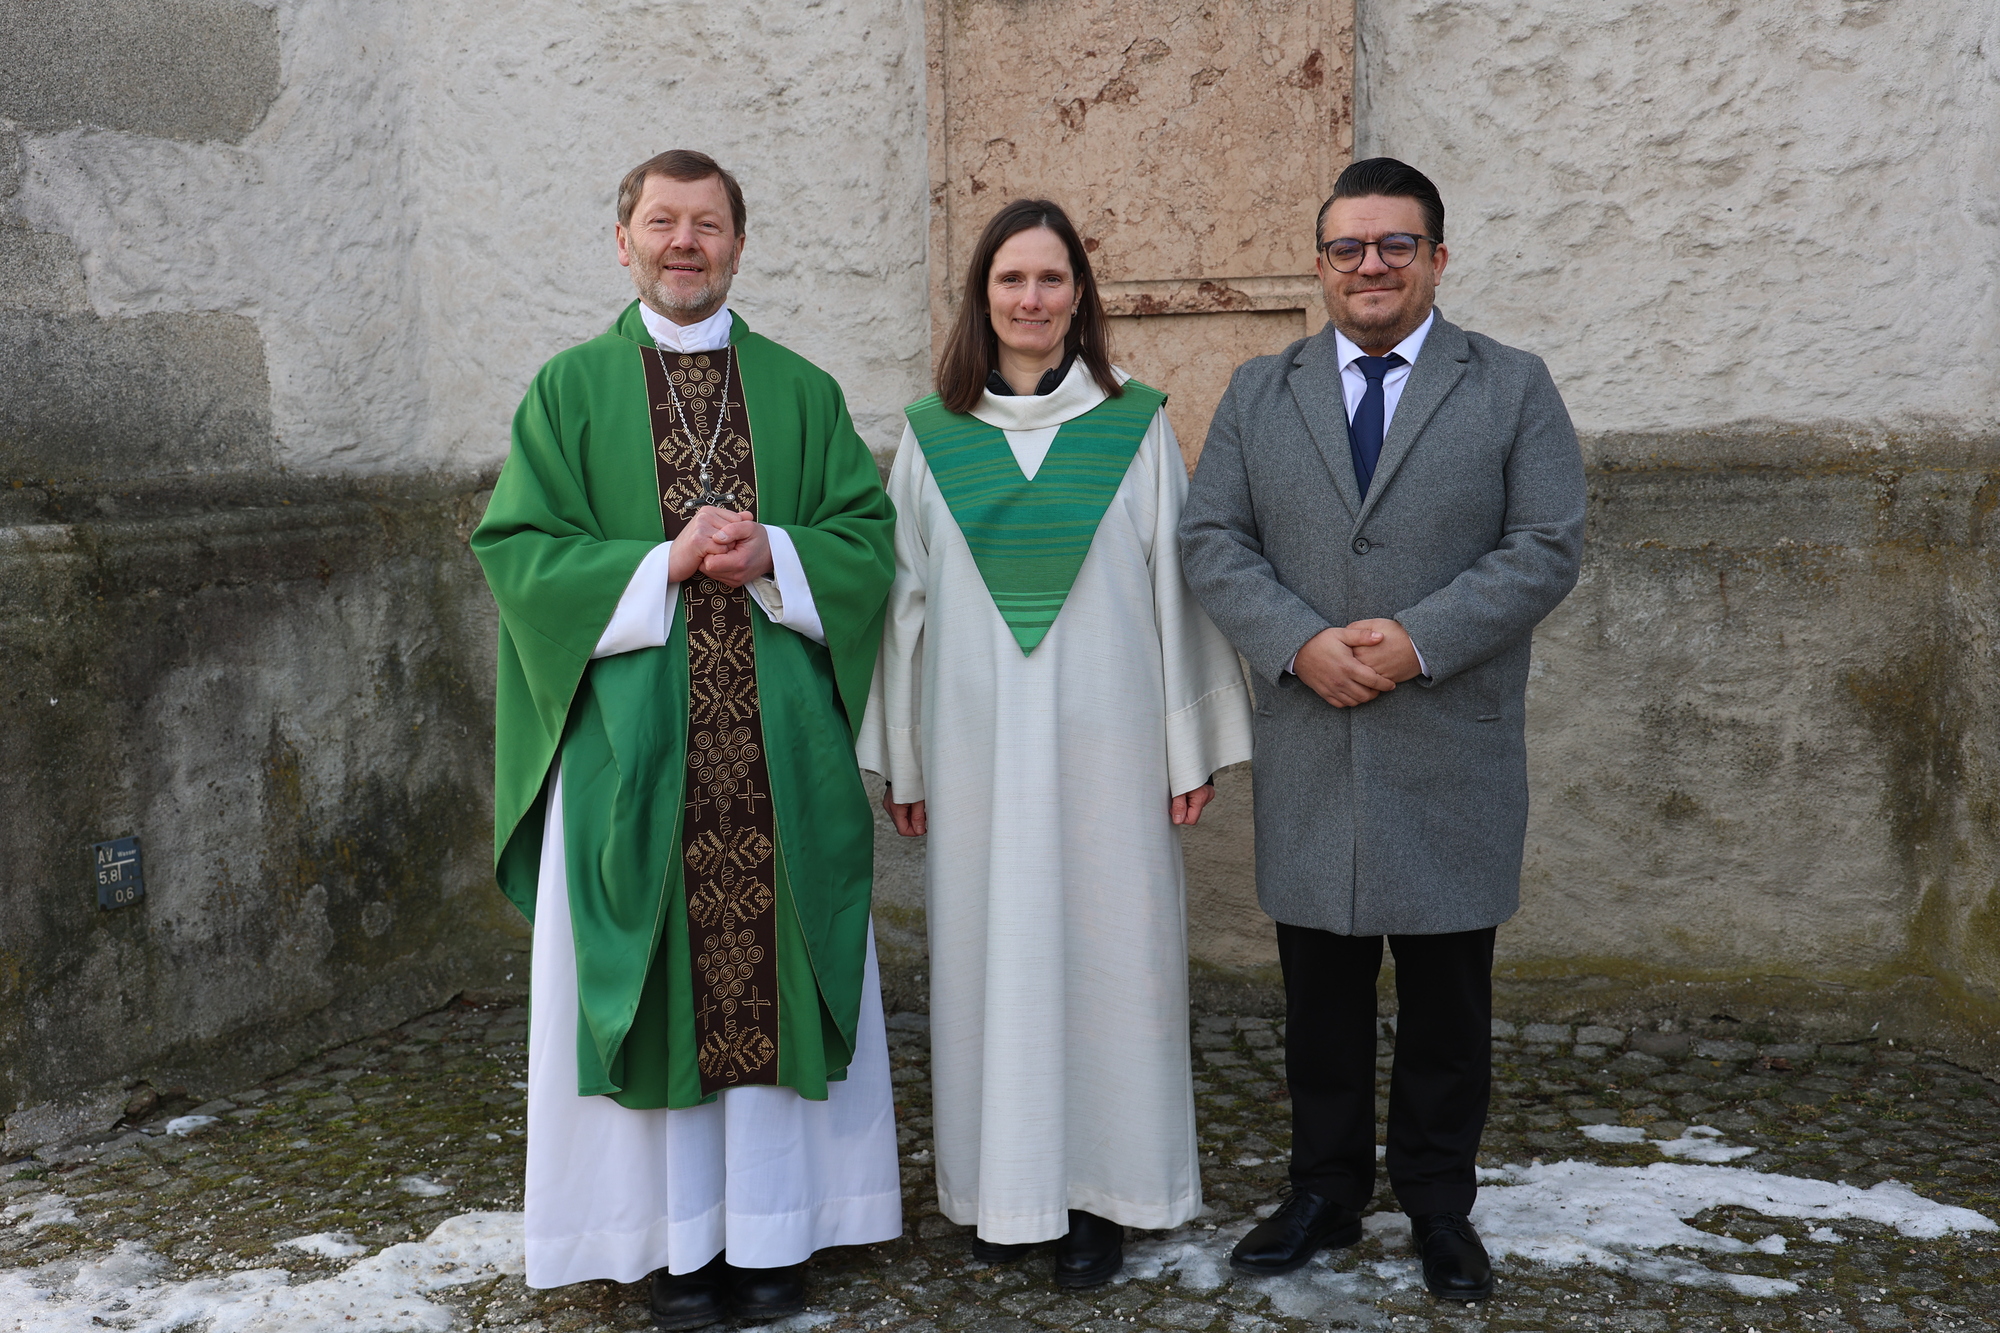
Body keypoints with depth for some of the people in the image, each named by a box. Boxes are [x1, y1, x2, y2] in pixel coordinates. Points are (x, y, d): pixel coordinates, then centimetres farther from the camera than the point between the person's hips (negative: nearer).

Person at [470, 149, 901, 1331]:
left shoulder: (801, 391, 10)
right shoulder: (572, 389, 7)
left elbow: (868, 540, 6)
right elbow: (518, 550, -2)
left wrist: (769, 555, -13)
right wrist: (662, 563, -14)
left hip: (779, 742, 1)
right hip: (634, 737, -1)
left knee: (777, 979, 4)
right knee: (658, 984, 4)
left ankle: (775, 1230, 17)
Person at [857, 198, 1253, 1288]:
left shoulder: (1135, 424, 2)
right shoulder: (932, 434, 6)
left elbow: (1173, 579, 2)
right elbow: (906, 593, 8)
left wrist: (1193, 743, -1)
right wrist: (899, 758, 6)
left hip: (1102, 737, -1)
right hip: (978, 739, 1)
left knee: (1103, 944, 4)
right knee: (990, 945, 6)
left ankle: (1099, 1191, 16)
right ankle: (1004, 1185, 20)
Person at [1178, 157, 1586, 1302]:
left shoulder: (1514, 387, 5)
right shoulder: (1260, 392, 11)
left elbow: (1549, 548, -3)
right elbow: (1214, 539, 3)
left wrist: (1419, 639, -15)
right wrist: (1300, 641, -13)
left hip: (1455, 754, -1)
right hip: (1309, 755, 2)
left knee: (1449, 1000, 8)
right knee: (1321, 993, 10)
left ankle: (1441, 1204, 24)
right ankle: (1326, 1193, 25)